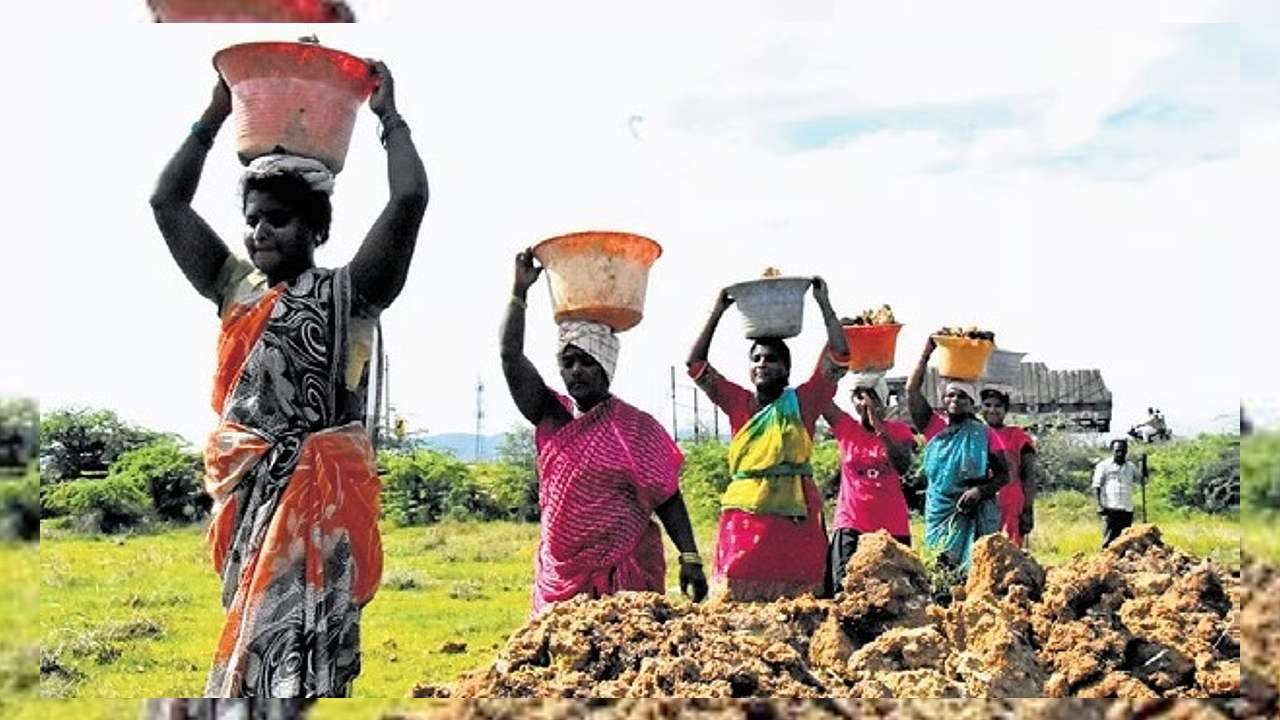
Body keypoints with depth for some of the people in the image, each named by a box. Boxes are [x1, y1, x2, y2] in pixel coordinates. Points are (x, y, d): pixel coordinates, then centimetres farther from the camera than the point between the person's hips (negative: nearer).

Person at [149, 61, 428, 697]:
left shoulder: (348, 294, 1)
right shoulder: (236, 289, 16)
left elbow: (410, 200, -11)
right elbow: (167, 202, 16)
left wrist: (389, 117, 1)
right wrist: (216, 115, 15)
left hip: (319, 495, -5)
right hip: (242, 491, 5)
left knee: (301, 655, -11)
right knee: (250, 639, 8)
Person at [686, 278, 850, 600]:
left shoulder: (802, 402, 9)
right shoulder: (739, 403, 14)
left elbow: (839, 356, 3)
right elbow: (695, 365, 11)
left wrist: (824, 304, 4)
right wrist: (717, 313, 9)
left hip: (796, 520, -1)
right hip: (744, 518, 2)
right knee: (737, 601, -4)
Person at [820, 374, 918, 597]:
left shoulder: (898, 430, 5)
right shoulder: (845, 427, 6)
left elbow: (903, 466, -13)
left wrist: (880, 428, -20)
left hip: (893, 526, 0)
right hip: (851, 524, 0)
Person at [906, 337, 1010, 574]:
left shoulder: (984, 434, 4)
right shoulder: (933, 426, 6)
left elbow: (1003, 475, 4)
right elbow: (912, 390, -4)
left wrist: (980, 490, -13)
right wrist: (926, 354, -6)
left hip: (977, 516, -1)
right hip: (940, 513, 1)